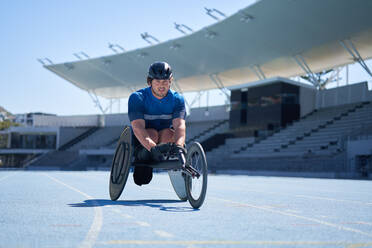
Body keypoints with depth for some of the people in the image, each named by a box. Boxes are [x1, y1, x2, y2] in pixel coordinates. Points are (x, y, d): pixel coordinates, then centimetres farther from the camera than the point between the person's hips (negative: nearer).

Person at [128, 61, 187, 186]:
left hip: (165, 139, 2)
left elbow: (180, 125, -26)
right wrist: (152, 147, -50)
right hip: (141, 142, -2)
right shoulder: (137, 97, -17)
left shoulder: (177, 99, -10)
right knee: (152, 133, -35)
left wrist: (178, 145, -49)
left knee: (169, 133, -32)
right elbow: (137, 127, -31)